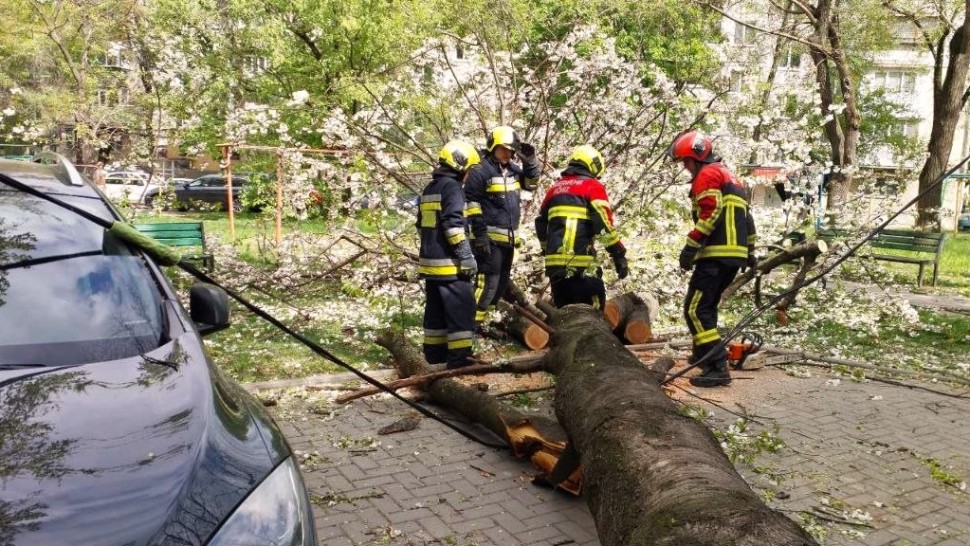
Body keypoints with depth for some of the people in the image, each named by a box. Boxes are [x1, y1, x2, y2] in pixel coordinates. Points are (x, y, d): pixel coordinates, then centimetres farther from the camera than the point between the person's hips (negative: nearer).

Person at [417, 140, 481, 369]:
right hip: (449, 263, -9)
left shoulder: (429, 189, 17)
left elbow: (422, 224, 22)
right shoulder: (452, 187, -12)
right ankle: (459, 357, -7)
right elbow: (454, 225, -20)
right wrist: (466, 256, -19)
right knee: (461, 309, -6)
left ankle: (434, 352, 20)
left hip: (430, 260, 9)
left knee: (436, 308, 15)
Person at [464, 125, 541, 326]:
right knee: (488, 282, -14)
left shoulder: (512, 169, 14)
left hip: (508, 238, 9)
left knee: (501, 282, 13)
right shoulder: (481, 170, -10)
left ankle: (480, 321, 22)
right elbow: (471, 203, -14)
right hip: (489, 238, -9)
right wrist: (480, 234, -18)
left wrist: (530, 162, 8)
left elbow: (531, 183, 26)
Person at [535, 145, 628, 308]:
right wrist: (619, 255, -5)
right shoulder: (593, 186, 2)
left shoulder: (556, 187, 21)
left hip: (554, 262, 6)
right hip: (581, 262, -6)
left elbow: (541, 223, 26)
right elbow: (604, 224, -8)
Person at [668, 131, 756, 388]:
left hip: (716, 254, -10)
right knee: (707, 305, 23)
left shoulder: (707, 175, -4)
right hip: (734, 254, 10)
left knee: (695, 309, -13)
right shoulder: (728, 175, 26)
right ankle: (704, 354, 33)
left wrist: (691, 246, -20)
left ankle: (717, 367, -19)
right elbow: (746, 216, 27)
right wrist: (750, 251, 30)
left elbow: (710, 214, -18)